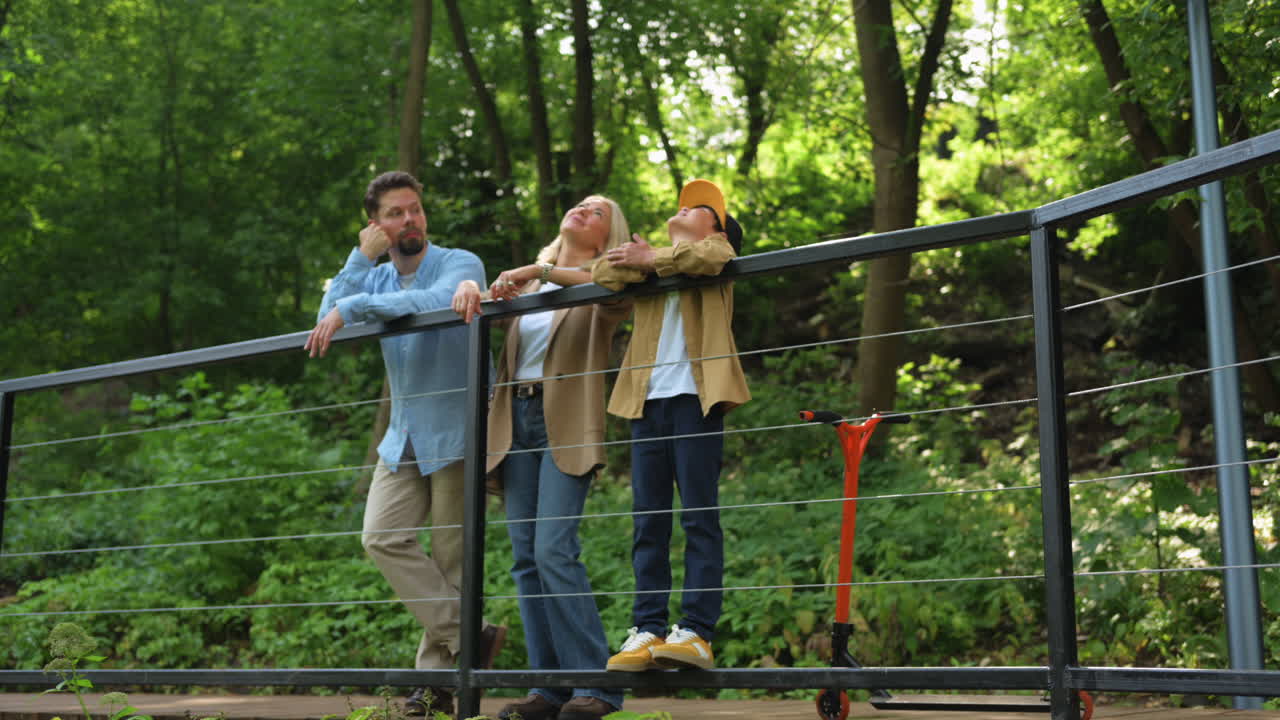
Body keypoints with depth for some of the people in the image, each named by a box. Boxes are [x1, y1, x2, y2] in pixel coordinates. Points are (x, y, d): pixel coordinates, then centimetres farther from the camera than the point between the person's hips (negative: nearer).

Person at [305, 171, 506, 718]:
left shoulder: (460, 264, -6)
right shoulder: (376, 279, 12)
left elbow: (435, 301, -30)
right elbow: (327, 322, -4)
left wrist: (352, 307, -29)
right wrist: (362, 259, -7)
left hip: (455, 433, -5)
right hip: (403, 437, 6)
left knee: (450, 558, -2)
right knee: (382, 537, -9)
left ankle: (437, 675, 8)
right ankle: (469, 636, -3)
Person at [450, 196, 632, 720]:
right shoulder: (530, 282, 21)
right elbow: (489, 304, 19)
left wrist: (542, 270, -20)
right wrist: (470, 287, -4)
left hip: (567, 423, -5)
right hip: (517, 420, 6)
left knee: (554, 550, -17)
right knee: (526, 556, 1)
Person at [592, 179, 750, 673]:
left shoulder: (716, 249, 15)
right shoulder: (647, 263, 28)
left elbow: (707, 258, -10)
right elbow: (603, 274, 10)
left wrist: (652, 259, -1)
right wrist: (640, 266, -4)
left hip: (695, 397, -4)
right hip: (648, 400, 5)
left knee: (699, 517, -6)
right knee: (648, 522, 1)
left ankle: (697, 633, -9)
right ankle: (647, 631, 1)